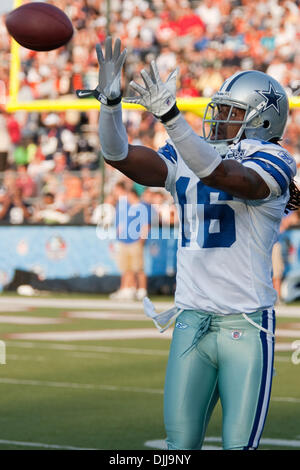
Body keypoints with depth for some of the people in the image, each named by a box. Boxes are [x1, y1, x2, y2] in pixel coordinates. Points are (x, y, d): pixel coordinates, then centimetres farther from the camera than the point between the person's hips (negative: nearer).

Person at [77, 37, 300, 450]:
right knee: (181, 442, 4)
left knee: (238, 444, -3)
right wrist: (110, 100, -17)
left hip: (247, 327, -5)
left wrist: (168, 115, -37)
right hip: (192, 321, 5)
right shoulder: (186, 159, 11)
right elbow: (120, 156, 1)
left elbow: (223, 175, -27)